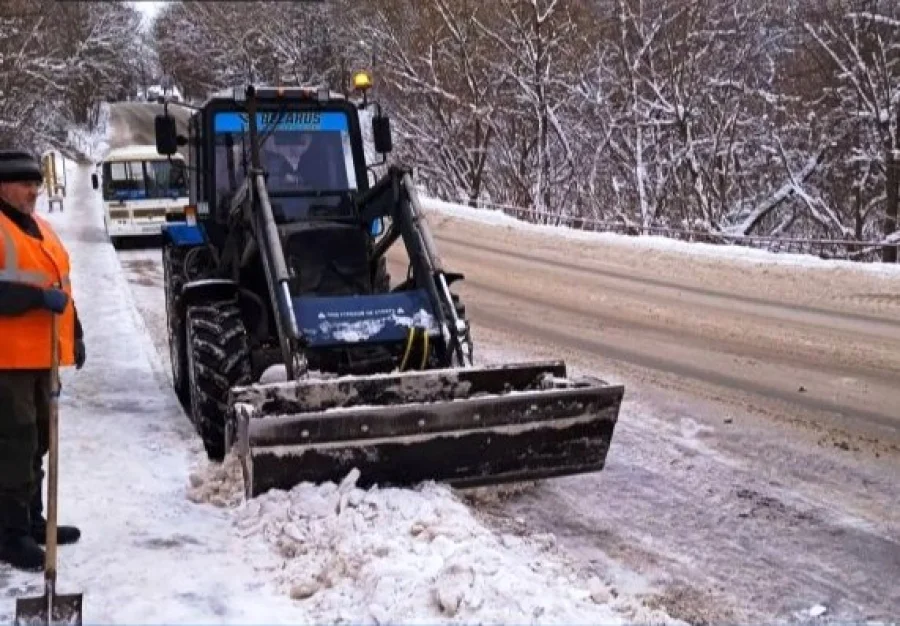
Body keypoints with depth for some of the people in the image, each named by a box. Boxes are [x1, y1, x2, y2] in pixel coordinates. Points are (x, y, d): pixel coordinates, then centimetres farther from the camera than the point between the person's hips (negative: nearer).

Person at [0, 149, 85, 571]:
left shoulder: (40, 228, 18)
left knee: (36, 442, 16)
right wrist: (39, 298, -28)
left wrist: (75, 336, 23)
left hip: (40, 356, 9)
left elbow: (61, 286, 25)